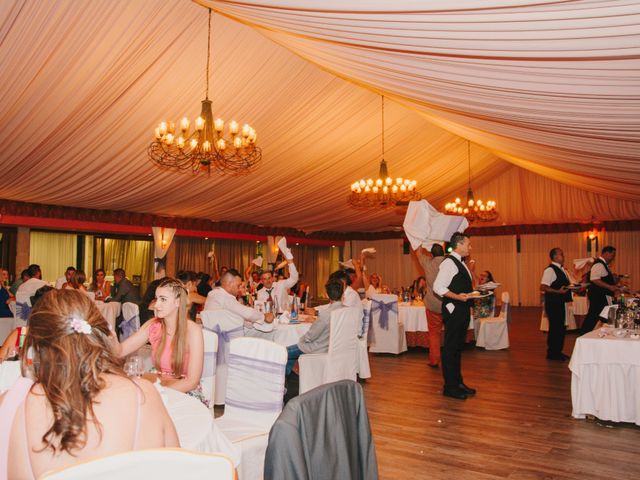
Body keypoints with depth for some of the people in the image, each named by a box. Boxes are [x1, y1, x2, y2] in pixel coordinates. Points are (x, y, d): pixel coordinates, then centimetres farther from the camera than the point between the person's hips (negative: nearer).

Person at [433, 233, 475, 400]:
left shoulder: (460, 263, 17)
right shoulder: (449, 262, -14)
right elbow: (438, 287, -20)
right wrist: (457, 297, -28)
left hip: (462, 310, 10)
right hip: (453, 311, -10)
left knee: (458, 348, 16)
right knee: (450, 348, -3)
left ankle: (458, 383, 25)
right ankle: (449, 387, 5)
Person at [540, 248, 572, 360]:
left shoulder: (562, 270, 14)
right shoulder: (550, 270, -15)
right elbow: (542, 287, -21)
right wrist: (558, 291, -28)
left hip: (560, 302, 9)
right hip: (552, 303, -9)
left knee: (561, 326, 15)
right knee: (554, 327, -3)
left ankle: (558, 352, 26)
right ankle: (552, 353, 8)